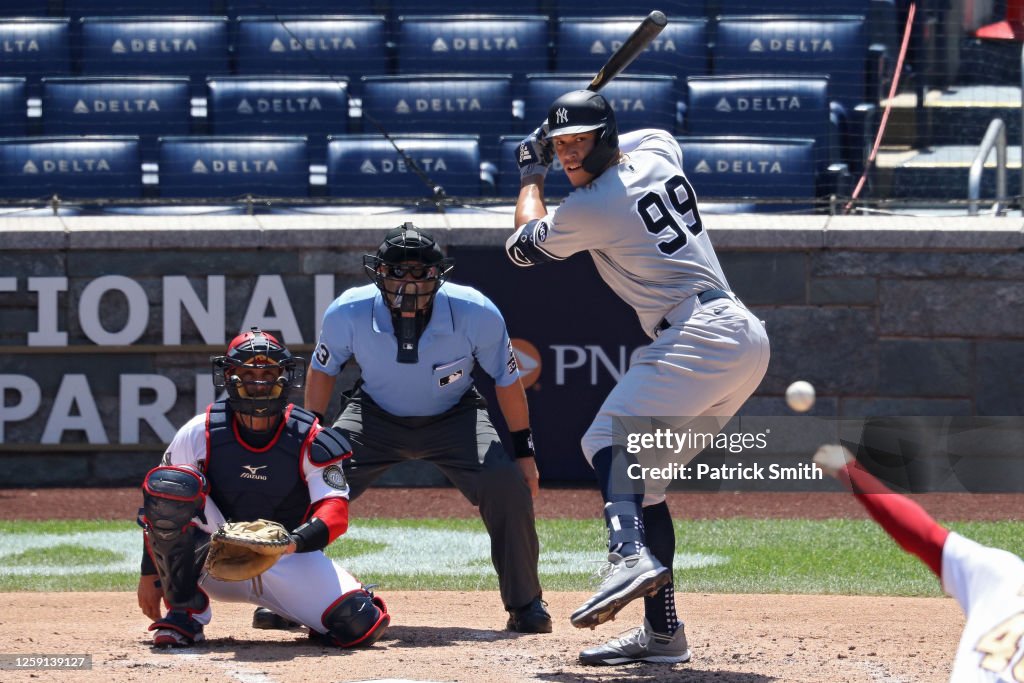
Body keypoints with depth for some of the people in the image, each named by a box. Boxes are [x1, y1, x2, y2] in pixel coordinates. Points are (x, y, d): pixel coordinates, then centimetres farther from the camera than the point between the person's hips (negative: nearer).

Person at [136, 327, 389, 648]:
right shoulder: (200, 433, -7)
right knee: (168, 483, -28)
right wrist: (150, 574, -3)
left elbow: (335, 512, -17)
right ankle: (185, 614, -16)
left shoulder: (311, 440, -8)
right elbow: (160, 502, 0)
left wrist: (293, 542, -37)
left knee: (363, 624, -23)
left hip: (288, 561, 0)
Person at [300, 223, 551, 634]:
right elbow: (323, 370, -4)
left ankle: (525, 605, -5)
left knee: (508, 487, -23)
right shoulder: (348, 314, -26)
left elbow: (506, 380, -12)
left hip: (455, 417, -1)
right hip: (375, 417, 1)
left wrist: (524, 452, -7)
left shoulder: (477, 315, -29)